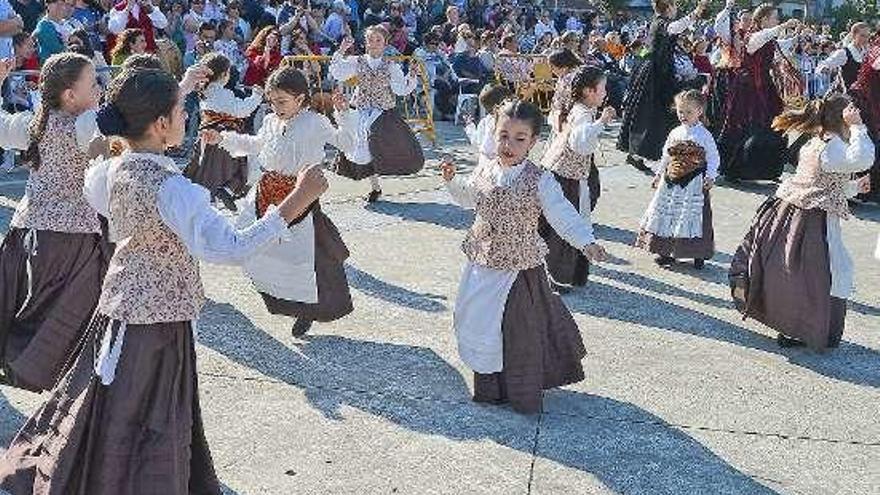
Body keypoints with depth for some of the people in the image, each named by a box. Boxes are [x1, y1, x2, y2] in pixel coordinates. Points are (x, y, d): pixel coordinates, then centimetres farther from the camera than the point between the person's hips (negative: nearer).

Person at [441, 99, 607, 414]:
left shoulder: (540, 182, -16)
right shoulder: (484, 172, 0)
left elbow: (562, 215, -17)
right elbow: (468, 198, 20)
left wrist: (586, 241, -31)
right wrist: (452, 180, 4)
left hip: (520, 269, -5)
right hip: (483, 265, 5)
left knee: (520, 332, 4)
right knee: (483, 324, 16)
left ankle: (523, 394, 23)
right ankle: (489, 386, 36)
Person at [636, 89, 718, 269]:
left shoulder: (704, 135, -6)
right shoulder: (675, 133, 7)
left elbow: (713, 158, -3)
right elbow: (666, 156, 16)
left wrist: (710, 177, -12)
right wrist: (659, 174, 15)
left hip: (694, 183, -5)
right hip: (672, 181, 5)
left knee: (694, 216, -3)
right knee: (666, 213, 8)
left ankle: (698, 254, 7)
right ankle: (667, 251, 19)